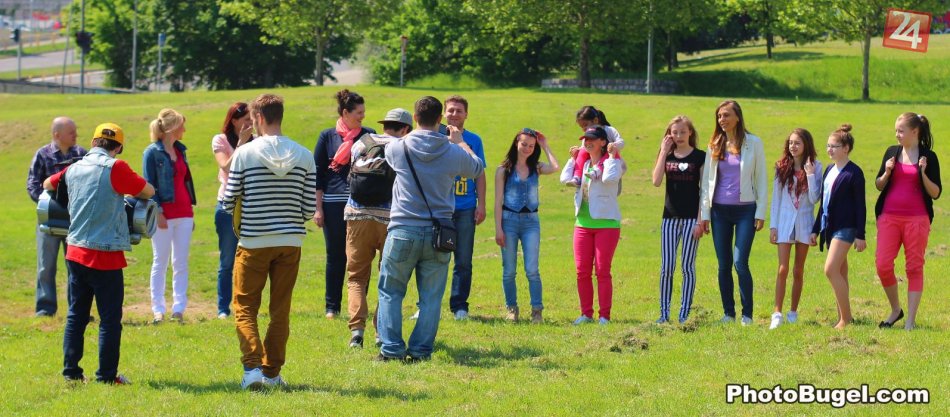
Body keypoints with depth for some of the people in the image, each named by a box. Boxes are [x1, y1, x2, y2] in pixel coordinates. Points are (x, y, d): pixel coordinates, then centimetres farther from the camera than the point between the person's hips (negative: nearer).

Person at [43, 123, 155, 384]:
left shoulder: (73, 169, 6)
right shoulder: (115, 168, -12)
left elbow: (47, 184, 25)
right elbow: (148, 191, -4)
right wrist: (127, 192, 15)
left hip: (75, 252, 6)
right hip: (105, 256, -6)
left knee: (76, 315, 14)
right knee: (110, 318, 2)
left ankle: (71, 370, 16)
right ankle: (107, 375, 3)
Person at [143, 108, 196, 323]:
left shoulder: (180, 150, 13)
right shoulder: (152, 152, -6)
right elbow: (148, 185, -9)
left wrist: (191, 211, 17)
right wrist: (157, 212, -16)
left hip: (184, 214, 6)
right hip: (164, 215, -6)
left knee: (181, 263, 5)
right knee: (160, 263, 1)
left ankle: (179, 309, 8)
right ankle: (158, 310, 6)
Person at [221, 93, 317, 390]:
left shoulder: (244, 154, -8)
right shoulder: (304, 156, 0)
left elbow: (228, 204, -5)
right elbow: (309, 209, 0)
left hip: (254, 243, -3)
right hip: (290, 243, 3)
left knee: (245, 307, 7)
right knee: (280, 310, 11)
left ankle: (253, 367, -8)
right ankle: (271, 372, 13)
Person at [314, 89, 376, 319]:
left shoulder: (369, 135, 7)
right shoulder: (328, 136, 4)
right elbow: (317, 173, 5)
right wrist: (318, 208, 0)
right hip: (333, 204, -1)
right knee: (335, 256, 5)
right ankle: (332, 306, 12)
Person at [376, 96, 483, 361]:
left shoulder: (398, 148, -5)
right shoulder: (454, 152, -3)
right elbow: (477, 169, 18)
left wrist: (414, 136, 35)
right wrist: (459, 141, 33)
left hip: (403, 231, -1)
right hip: (438, 234, 1)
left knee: (390, 292, 9)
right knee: (431, 297, 8)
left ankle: (391, 348, 2)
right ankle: (421, 350, 5)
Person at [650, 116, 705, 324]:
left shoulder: (699, 157, -1)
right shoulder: (667, 155, 8)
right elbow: (656, 181, -7)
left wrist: (701, 220, -10)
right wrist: (663, 152, -8)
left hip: (691, 217, -3)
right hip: (670, 216, 3)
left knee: (688, 266, 0)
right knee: (666, 267, 1)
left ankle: (684, 314, 4)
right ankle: (664, 313, 6)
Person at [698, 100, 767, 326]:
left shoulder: (753, 143, 1)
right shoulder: (715, 145, 9)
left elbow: (761, 179, 2)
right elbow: (707, 180, 11)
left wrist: (761, 213, -3)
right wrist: (705, 214, 6)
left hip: (745, 210, -3)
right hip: (719, 210, 3)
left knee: (740, 262, -12)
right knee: (724, 264, 4)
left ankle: (747, 314, -3)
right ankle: (728, 313, 13)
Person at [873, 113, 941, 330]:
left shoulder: (928, 157, 0)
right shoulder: (892, 152, 8)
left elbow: (936, 193, -2)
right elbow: (878, 185, 13)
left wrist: (923, 173, -16)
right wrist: (887, 172, -6)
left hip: (917, 219, -3)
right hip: (889, 218, 3)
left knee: (914, 268, 0)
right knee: (882, 265, -3)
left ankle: (910, 320, 5)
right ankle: (895, 310, 18)